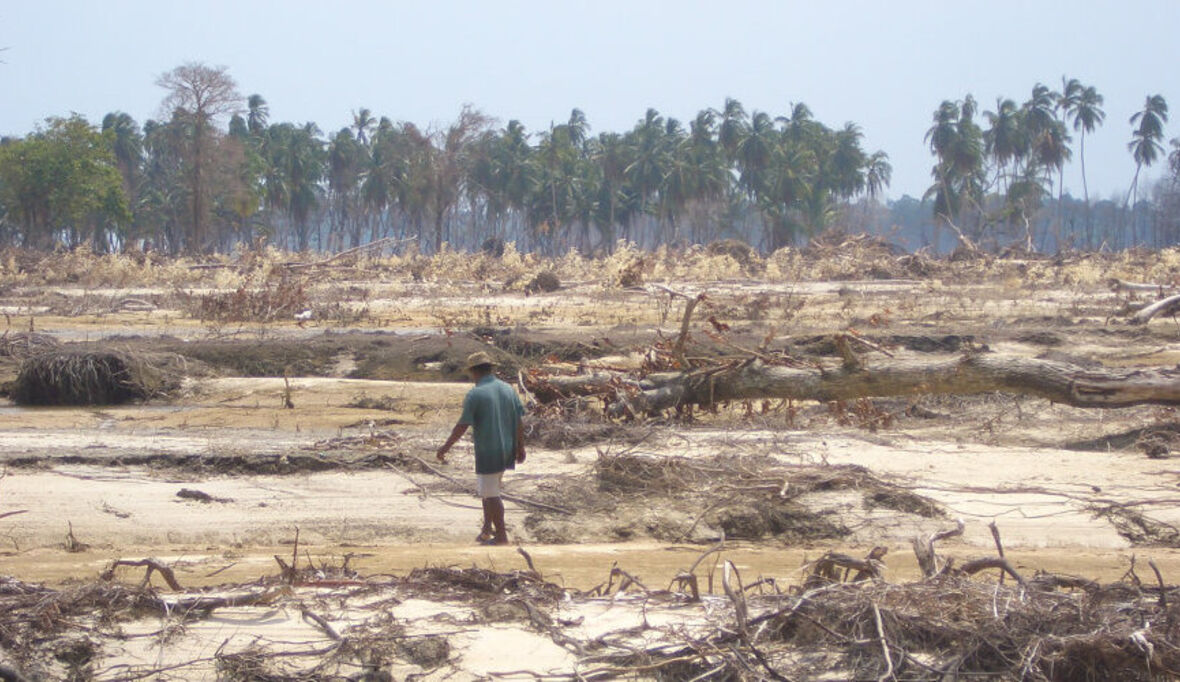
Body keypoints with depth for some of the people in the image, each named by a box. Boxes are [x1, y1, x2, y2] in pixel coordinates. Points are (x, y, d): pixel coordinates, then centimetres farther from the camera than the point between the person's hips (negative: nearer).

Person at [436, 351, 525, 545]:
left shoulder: (475, 394, -15)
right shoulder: (508, 390, 3)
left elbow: (462, 426, -14)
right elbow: (519, 422, 6)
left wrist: (445, 448, -5)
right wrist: (520, 448, 17)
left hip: (487, 453, -7)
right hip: (507, 452, 7)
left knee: (491, 494, 3)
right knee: (488, 489, 22)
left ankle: (501, 536, 9)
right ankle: (487, 528, 24)